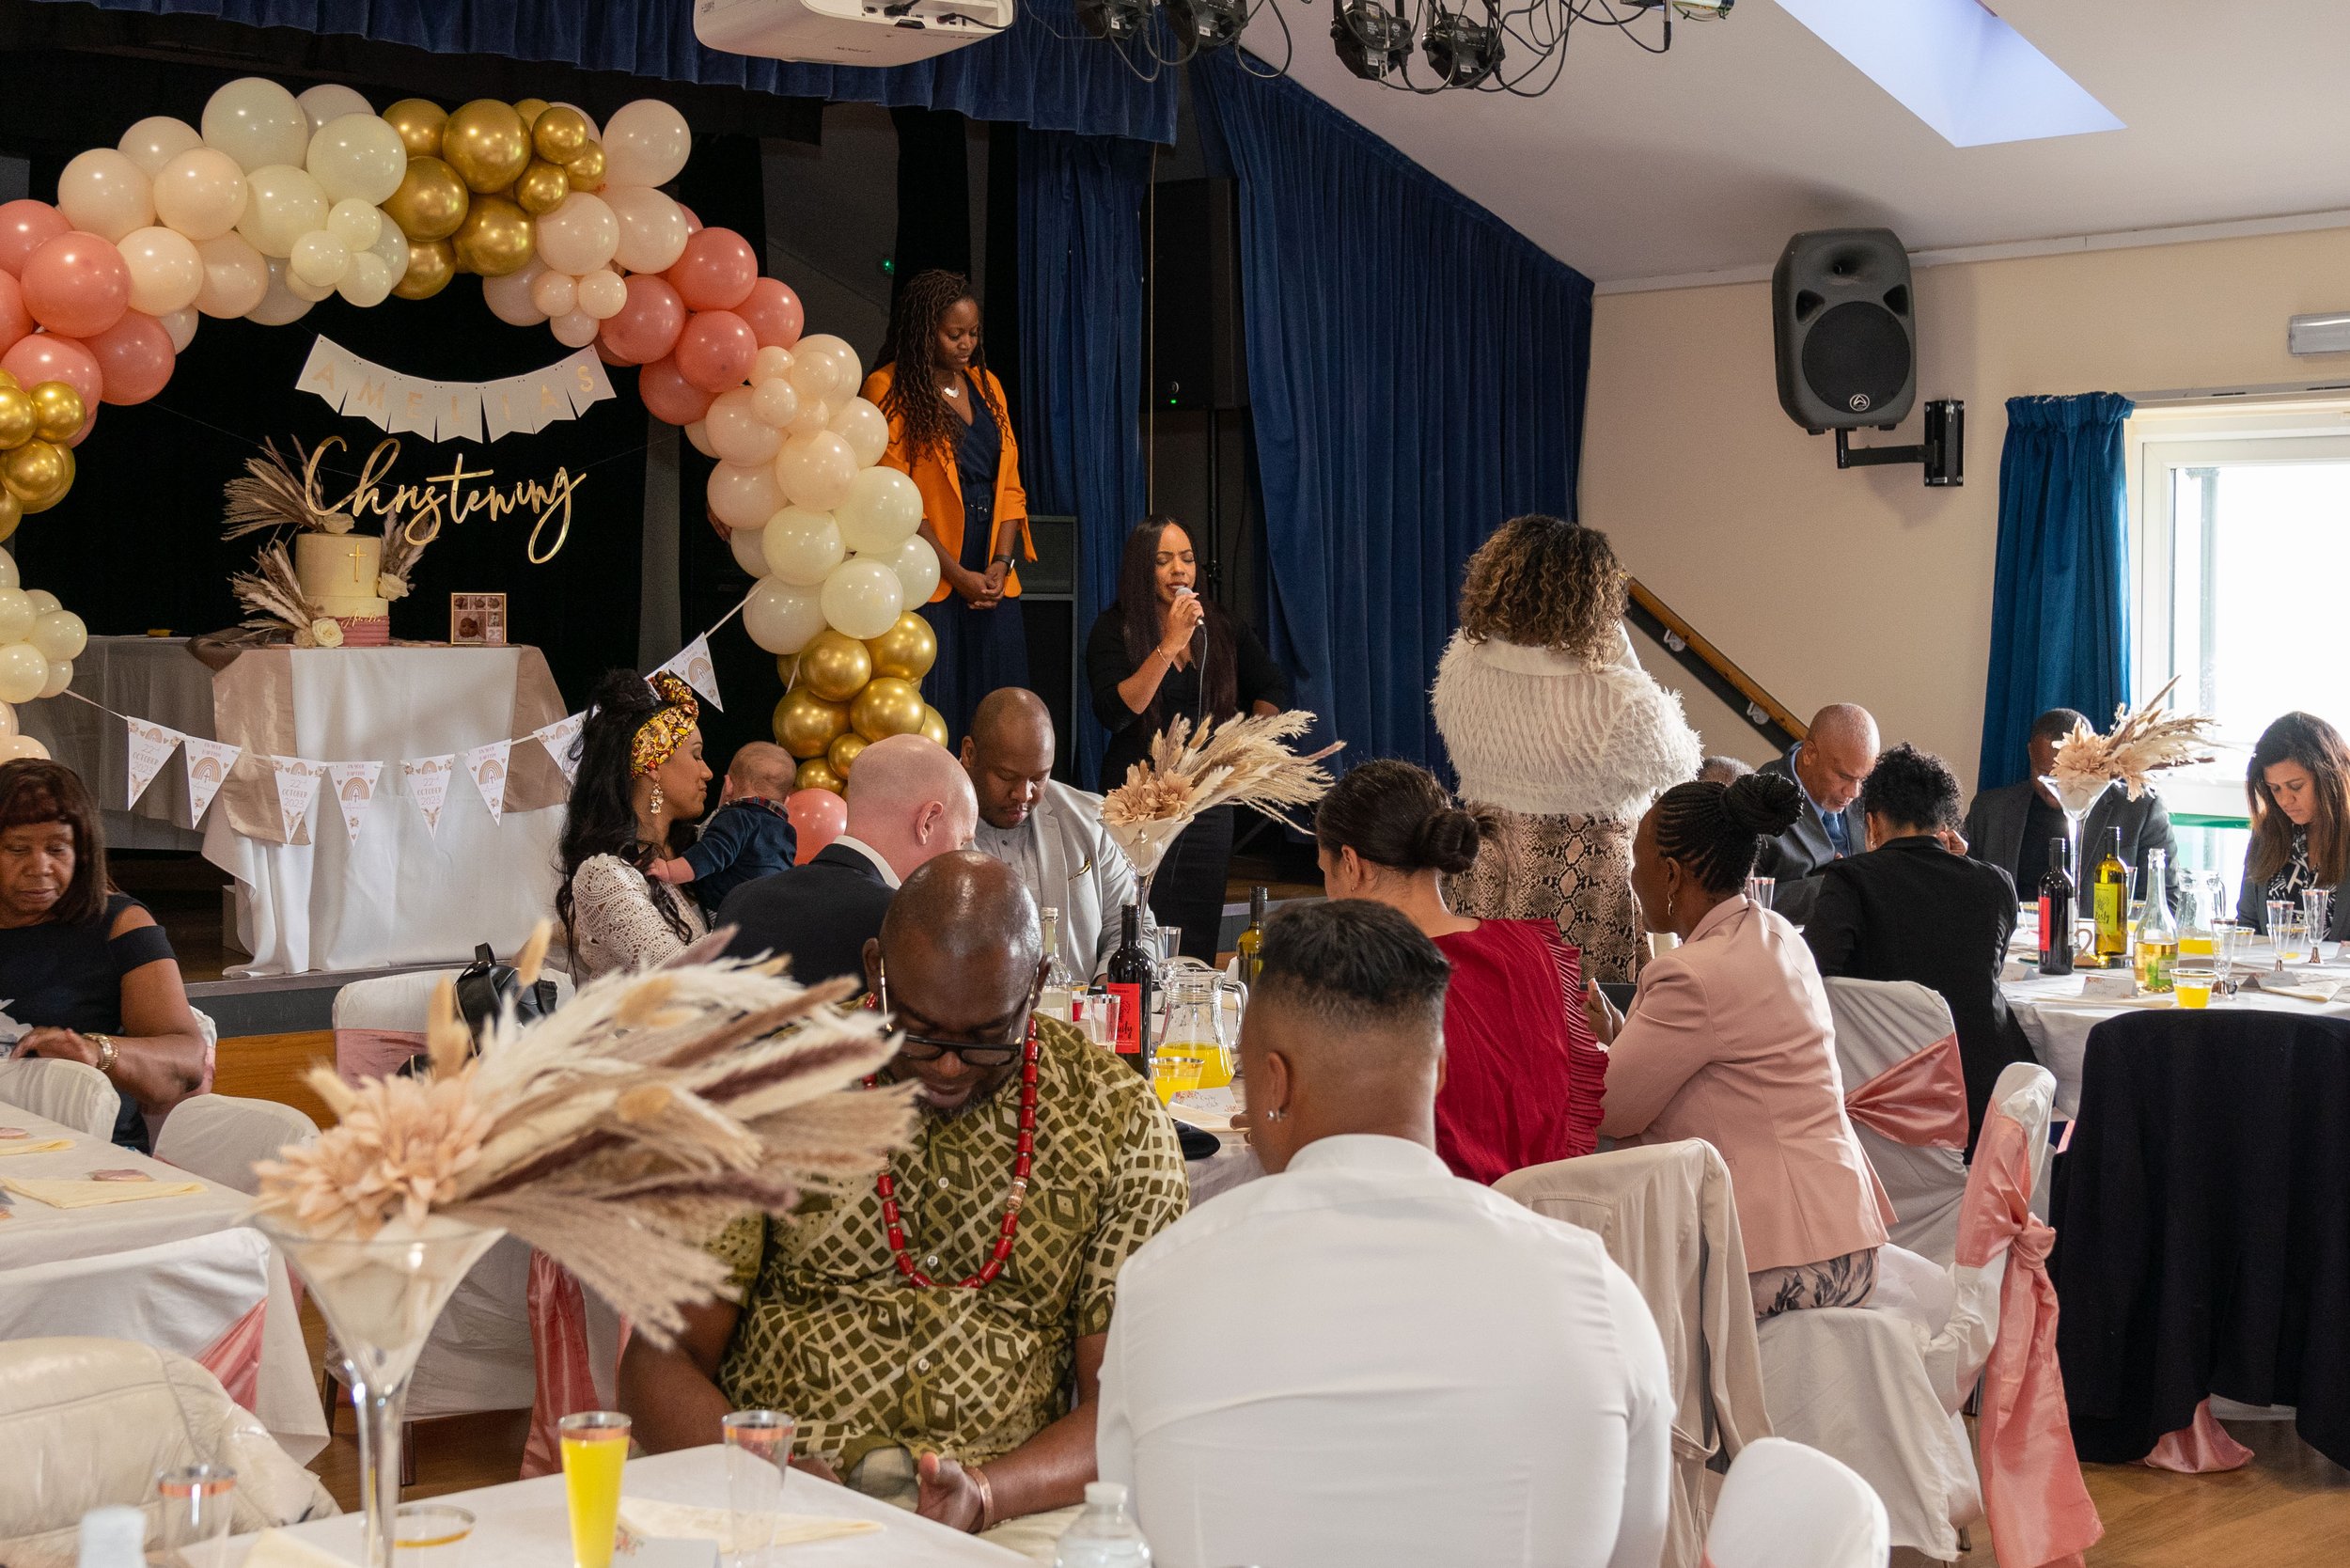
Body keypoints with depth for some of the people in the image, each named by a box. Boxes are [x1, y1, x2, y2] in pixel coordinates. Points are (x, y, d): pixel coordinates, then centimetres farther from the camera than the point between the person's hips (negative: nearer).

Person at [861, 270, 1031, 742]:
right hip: (930, 584, -6)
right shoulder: (889, 389, -5)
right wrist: (958, 575, -12)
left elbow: (1009, 484, 13)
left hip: (994, 583, 6)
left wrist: (1001, 563, -2)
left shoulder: (987, 385, 14)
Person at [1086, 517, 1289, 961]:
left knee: (1198, 950, 3)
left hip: (1208, 804, 4)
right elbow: (1115, 712, -17)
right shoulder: (1114, 630, -3)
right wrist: (1169, 645, -20)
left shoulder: (1222, 629, 8)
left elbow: (1273, 690, 22)